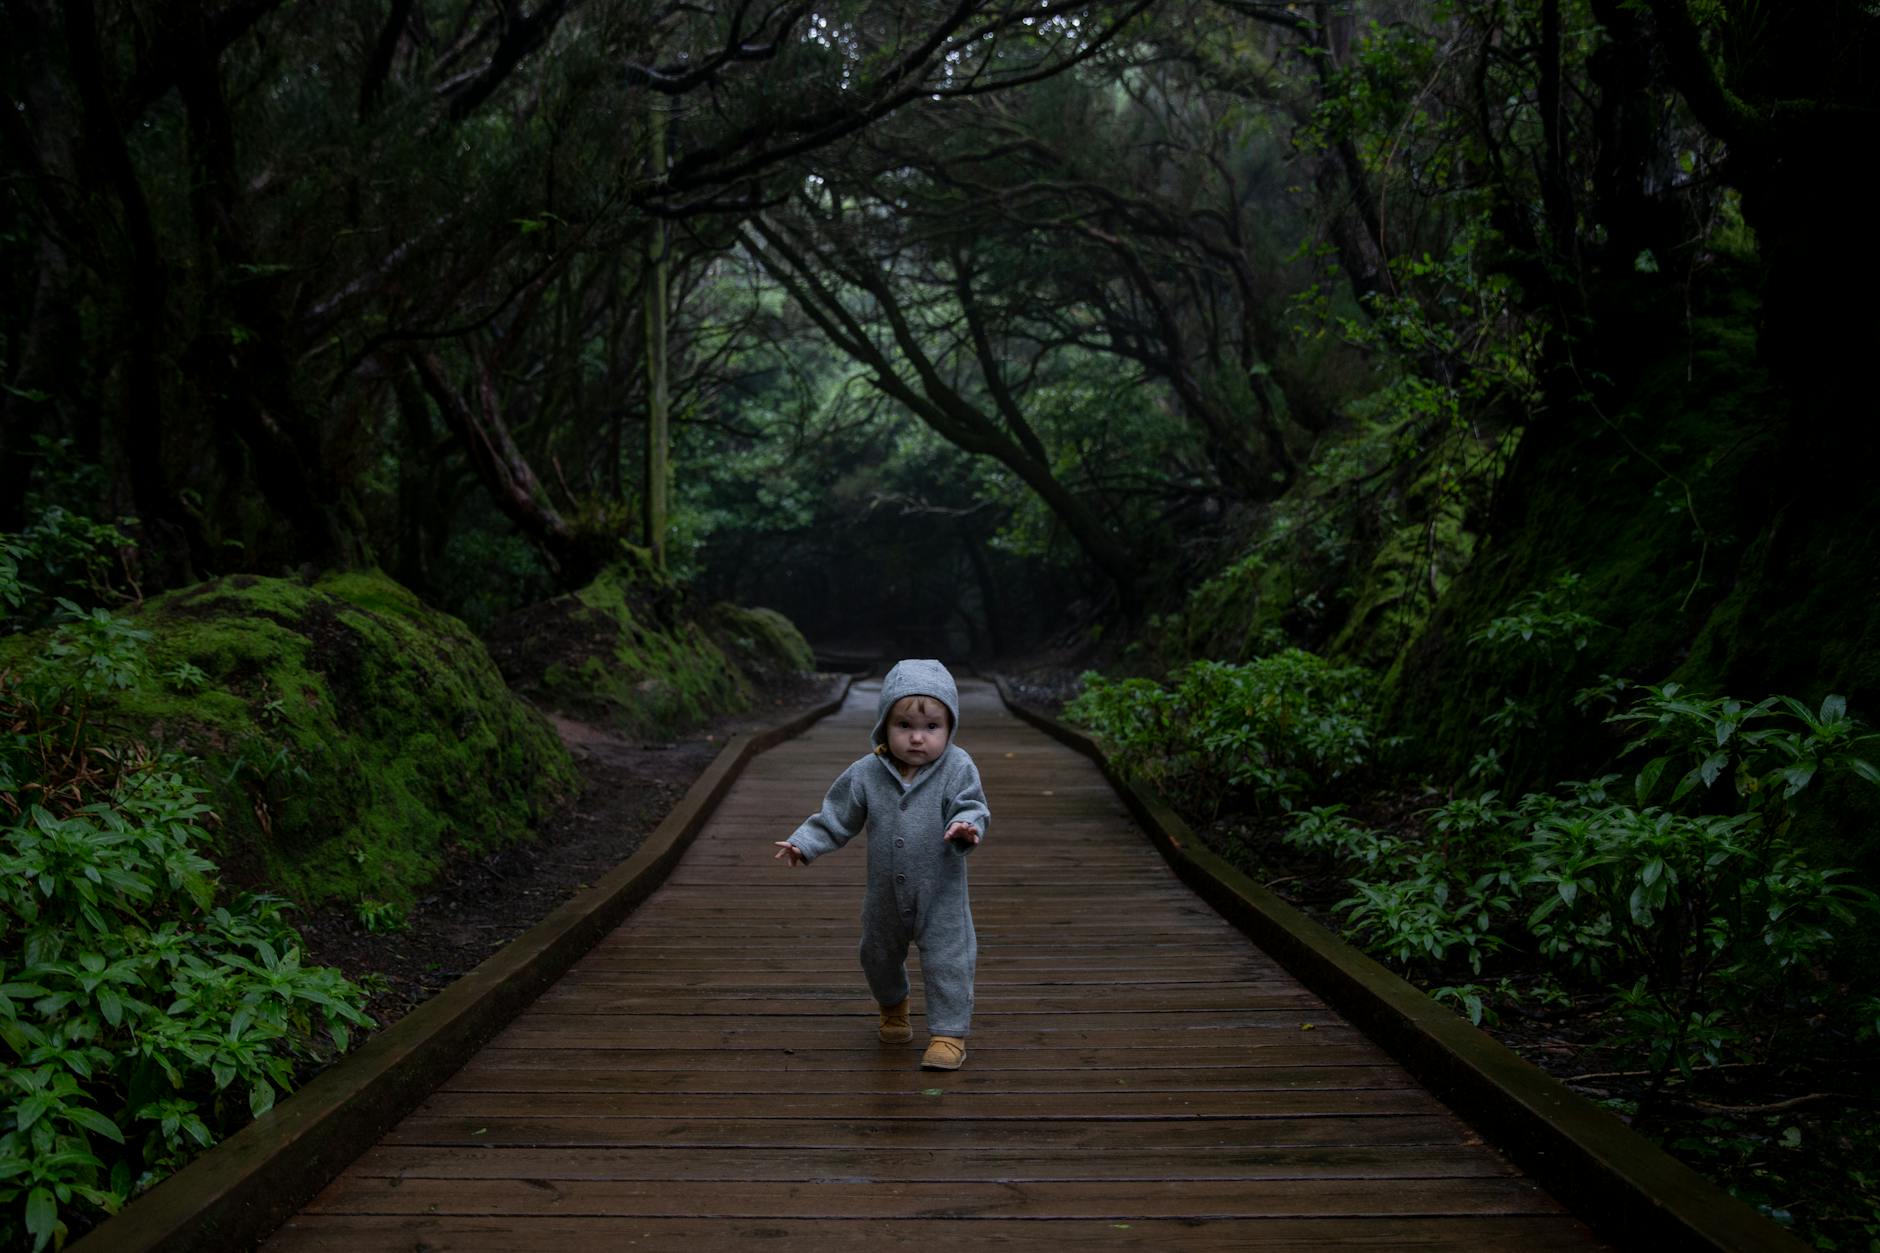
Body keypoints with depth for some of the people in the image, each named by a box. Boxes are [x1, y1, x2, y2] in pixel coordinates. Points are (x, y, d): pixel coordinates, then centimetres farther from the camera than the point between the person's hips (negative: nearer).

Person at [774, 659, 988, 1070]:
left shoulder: (957, 769, -16)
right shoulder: (866, 774, -10)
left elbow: (972, 809, -18)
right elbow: (836, 817, -2)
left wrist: (967, 826, -40)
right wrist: (804, 844, -11)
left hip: (941, 894, -3)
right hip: (886, 895, 4)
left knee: (945, 962, -4)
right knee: (879, 957, 23)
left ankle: (949, 1033, 13)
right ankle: (892, 1007, 52)